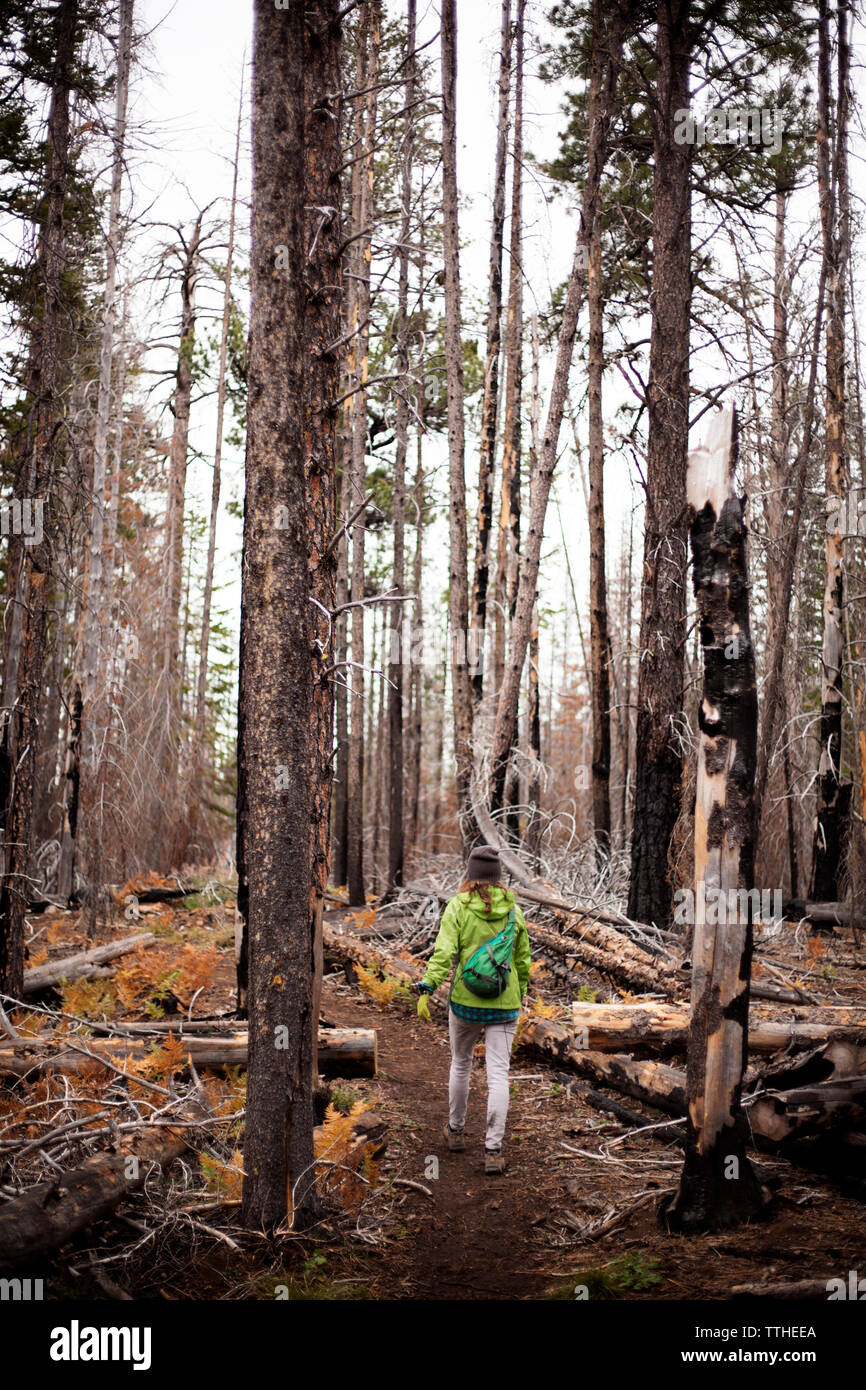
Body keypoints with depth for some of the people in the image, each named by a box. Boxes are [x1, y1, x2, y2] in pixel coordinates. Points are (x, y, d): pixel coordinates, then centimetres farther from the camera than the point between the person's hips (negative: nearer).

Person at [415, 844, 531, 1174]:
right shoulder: (513, 911, 1)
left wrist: (426, 990, -18)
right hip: (504, 1004, 1)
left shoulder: (458, 907, -7)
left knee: (460, 1064, 20)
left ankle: (455, 1131, 37)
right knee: (498, 1074, 1)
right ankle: (493, 1151, -3)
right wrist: (520, 994, 21)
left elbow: (443, 953, -17)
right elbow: (522, 960, 8)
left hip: (465, 1001, 0)